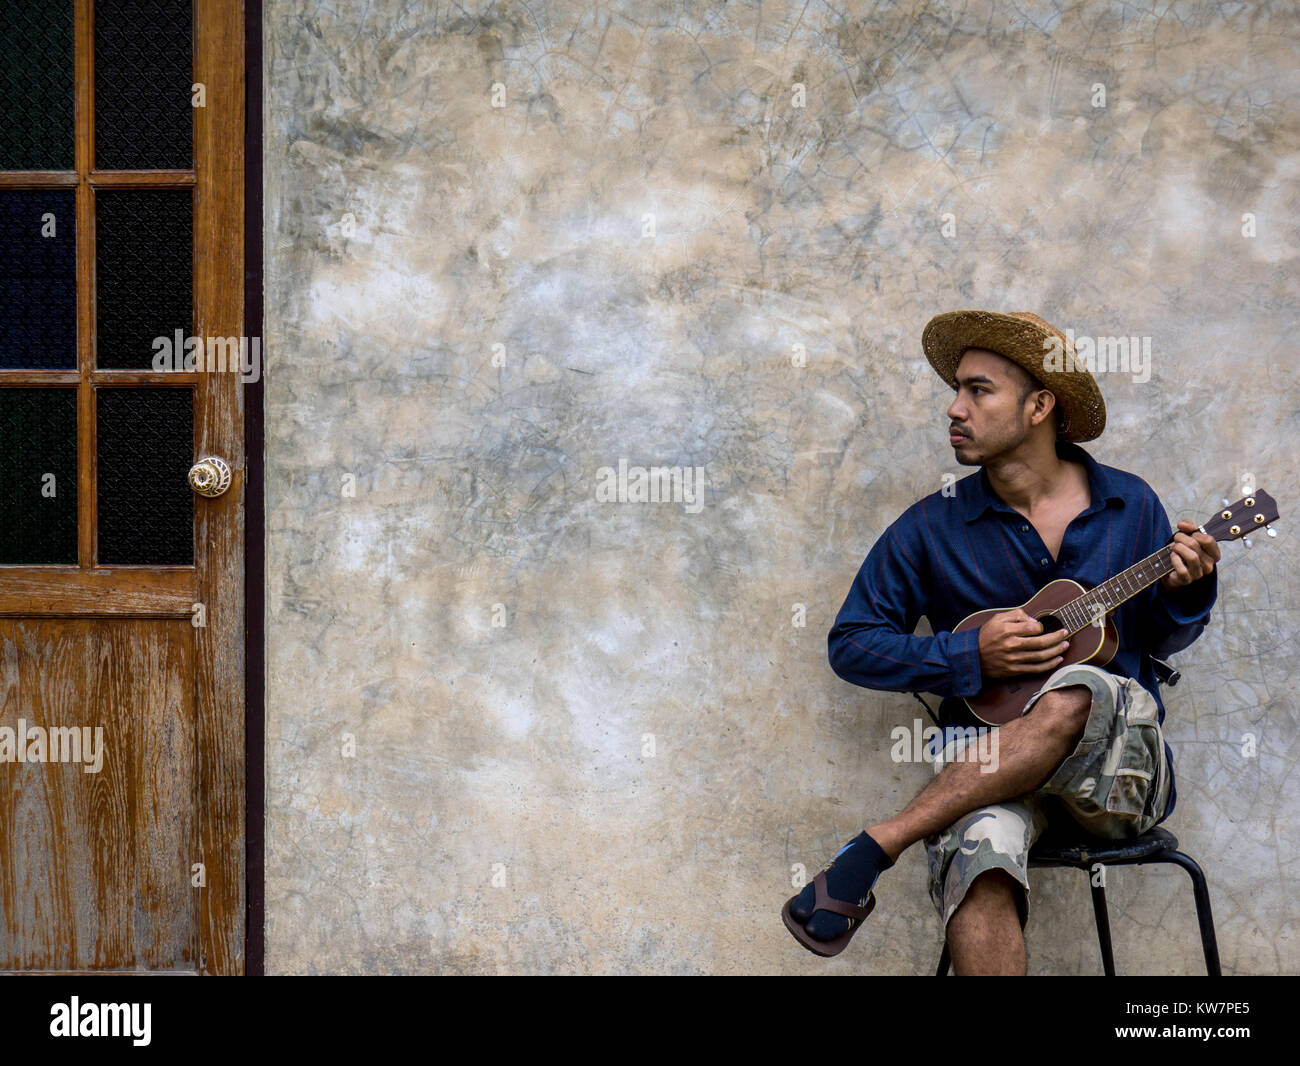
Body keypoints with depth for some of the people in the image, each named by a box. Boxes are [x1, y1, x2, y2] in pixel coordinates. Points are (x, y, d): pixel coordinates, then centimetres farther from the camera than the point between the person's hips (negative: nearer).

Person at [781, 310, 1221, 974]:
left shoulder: (1129, 505, 8)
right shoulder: (932, 527, 4)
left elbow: (1161, 641, 17)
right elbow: (850, 643, 6)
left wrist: (1184, 590, -7)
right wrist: (970, 657, -9)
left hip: (1123, 770, 1)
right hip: (989, 766, -1)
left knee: (1077, 696, -36)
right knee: (979, 846, -38)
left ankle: (870, 852, -30)